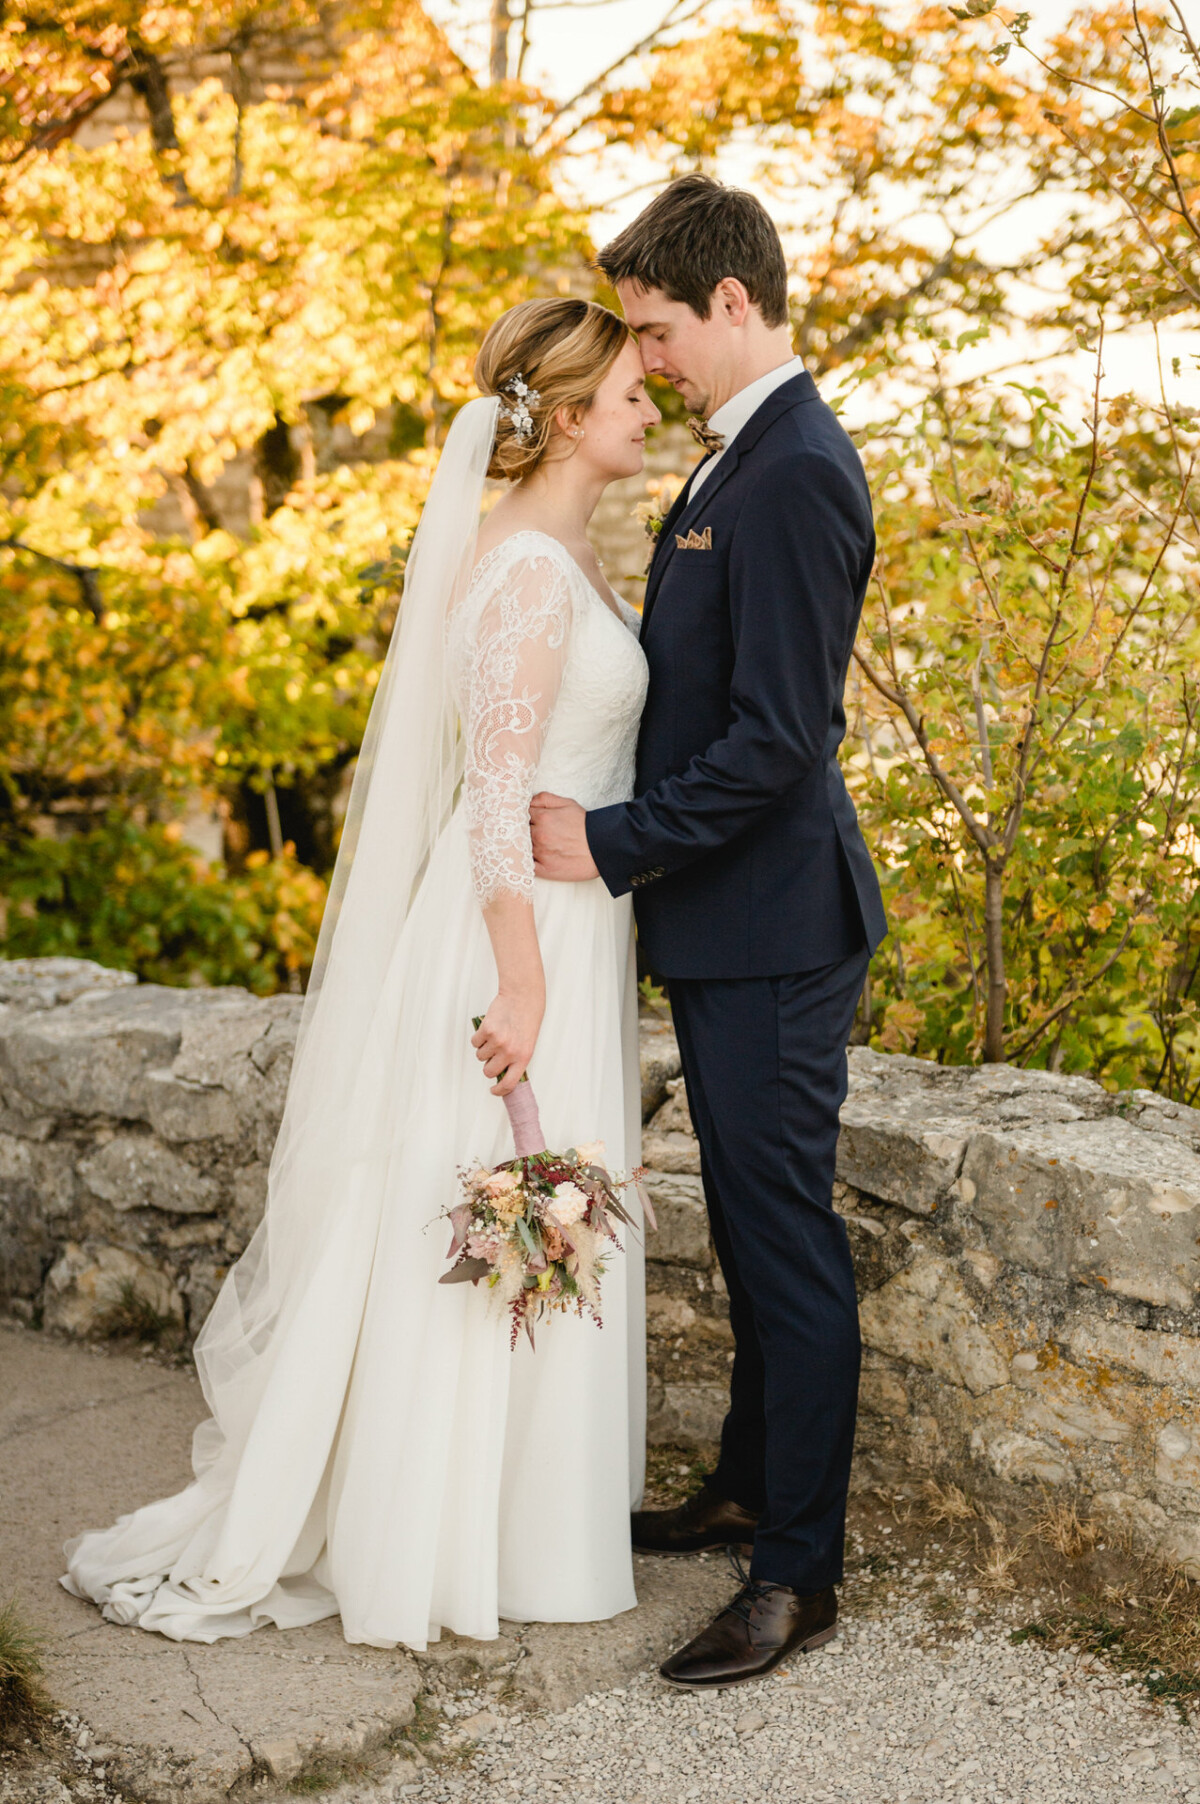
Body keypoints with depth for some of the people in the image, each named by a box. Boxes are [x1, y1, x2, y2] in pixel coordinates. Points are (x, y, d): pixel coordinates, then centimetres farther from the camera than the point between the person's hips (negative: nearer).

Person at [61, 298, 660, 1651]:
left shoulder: (558, 553, 12)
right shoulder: (530, 568, -18)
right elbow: (497, 792, -23)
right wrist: (522, 984, -24)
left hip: (557, 924, 10)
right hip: (521, 931, -10)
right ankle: (427, 1545, 14)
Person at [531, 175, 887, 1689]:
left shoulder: (796, 474, -19)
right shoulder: (741, 457, 13)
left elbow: (775, 738, -23)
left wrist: (612, 844, -17)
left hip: (771, 928, -10)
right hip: (722, 916, 10)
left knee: (788, 1236, -1)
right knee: (747, 1225, 20)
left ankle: (799, 1571, 10)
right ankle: (747, 1489, 35)